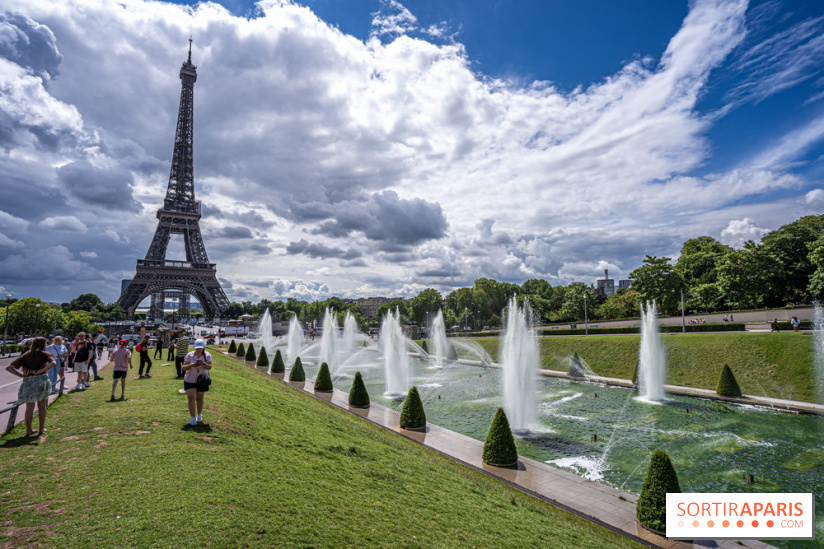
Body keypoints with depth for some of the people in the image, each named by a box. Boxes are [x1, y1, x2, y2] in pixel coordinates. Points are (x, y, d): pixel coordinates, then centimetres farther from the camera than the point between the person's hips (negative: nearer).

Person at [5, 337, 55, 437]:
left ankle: (28, 430, 19)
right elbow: (53, 363, -23)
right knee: (42, 406, 14)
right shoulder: (44, 354, -2)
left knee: (29, 408, 16)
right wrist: (39, 372, -18)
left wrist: (21, 375, -7)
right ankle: (41, 429, 17)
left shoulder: (25, 356, 8)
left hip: (28, 382, 2)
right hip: (42, 380, -2)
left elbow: (8, 367, -1)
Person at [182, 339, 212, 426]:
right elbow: (184, 368, -14)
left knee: (199, 398, 11)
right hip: (190, 380, -1)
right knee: (191, 398, -11)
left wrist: (204, 363, -35)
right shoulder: (189, 355, -11)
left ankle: (199, 415, 33)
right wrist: (192, 365, -32)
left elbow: (209, 367, -15)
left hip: (201, 380, 1)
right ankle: (193, 419, -13)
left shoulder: (207, 355, -8)